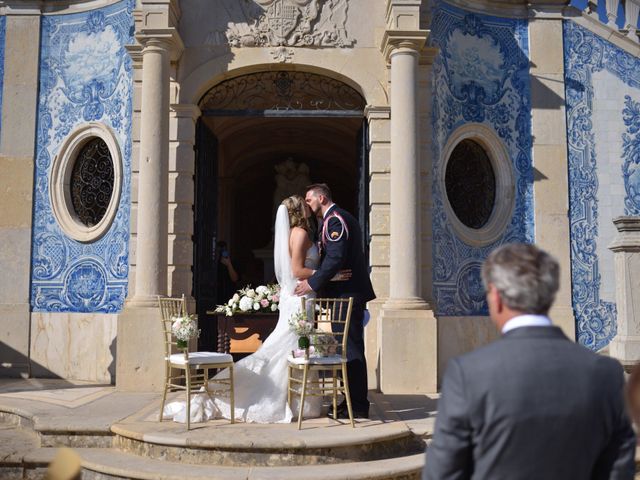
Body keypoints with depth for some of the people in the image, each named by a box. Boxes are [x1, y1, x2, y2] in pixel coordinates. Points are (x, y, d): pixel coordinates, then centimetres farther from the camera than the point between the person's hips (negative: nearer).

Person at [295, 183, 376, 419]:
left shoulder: (334, 219, -12)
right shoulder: (340, 217, 21)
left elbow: (335, 258, -21)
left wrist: (313, 283, -17)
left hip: (346, 294, -10)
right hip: (349, 291, 10)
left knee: (351, 349, -6)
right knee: (349, 348, 13)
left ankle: (358, 406, 0)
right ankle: (353, 400, 20)